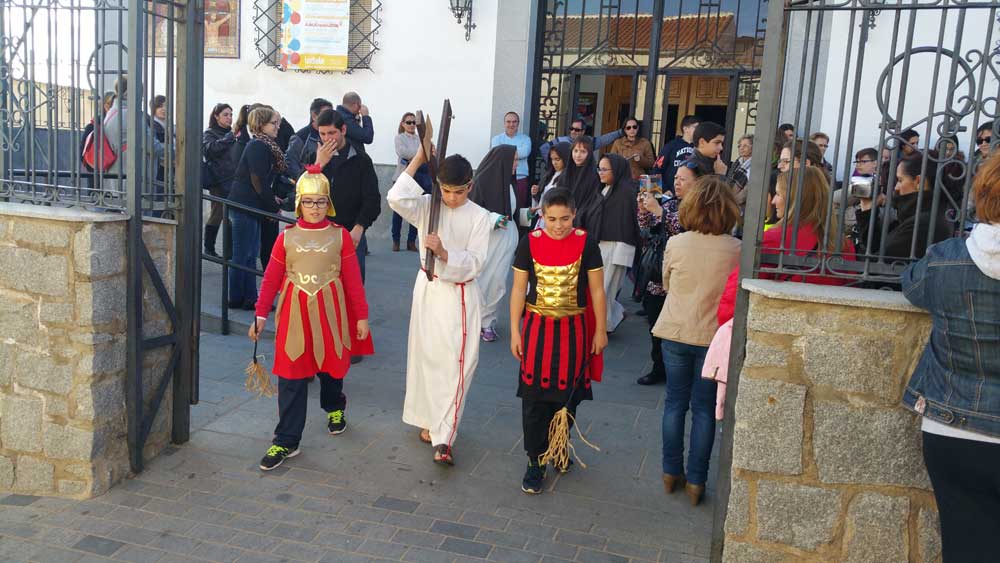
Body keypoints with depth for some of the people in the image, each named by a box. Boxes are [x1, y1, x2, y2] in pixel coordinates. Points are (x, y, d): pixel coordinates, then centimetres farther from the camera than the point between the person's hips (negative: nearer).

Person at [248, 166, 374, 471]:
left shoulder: (340, 235, -1)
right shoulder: (287, 237, 2)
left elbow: (353, 280, 0)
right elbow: (271, 279, 4)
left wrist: (361, 316, 0)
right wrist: (261, 315, -1)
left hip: (329, 313, 0)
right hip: (294, 313, 0)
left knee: (331, 365, 16)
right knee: (291, 377, 0)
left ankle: (335, 407, 48)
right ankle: (286, 441, 8)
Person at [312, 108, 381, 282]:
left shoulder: (361, 160, 1)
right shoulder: (314, 157, 9)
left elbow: (372, 200, -3)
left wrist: (358, 228, -17)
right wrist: (319, 164, -12)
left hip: (352, 235, -2)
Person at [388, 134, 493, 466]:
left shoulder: (479, 217, -7)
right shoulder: (427, 207, -2)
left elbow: (475, 264, -11)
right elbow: (397, 199, -23)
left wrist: (443, 253, -28)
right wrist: (418, 158, -20)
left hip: (460, 295, -2)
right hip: (428, 289, 2)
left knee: (457, 364, -7)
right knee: (426, 357, 12)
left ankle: (443, 438, -5)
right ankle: (427, 420, 29)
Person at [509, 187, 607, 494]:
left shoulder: (586, 243, -7)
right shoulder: (530, 243, -6)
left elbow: (596, 290, 0)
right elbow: (519, 288, 0)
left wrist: (600, 330, 2)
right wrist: (515, 331, -1)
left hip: (573, 330, 0)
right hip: (536, 328, 0)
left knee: (567, 395, 11)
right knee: (534, 397, 1)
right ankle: (535, 461, 13)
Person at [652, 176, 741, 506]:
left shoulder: (676, 244, -9)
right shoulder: (736, 250, -12)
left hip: (676, 333, 1)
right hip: (714, 337, -1)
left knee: (675, 403, 14)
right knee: (704, 408, 10)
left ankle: (671, 472, 23)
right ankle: (696, 481, 15)